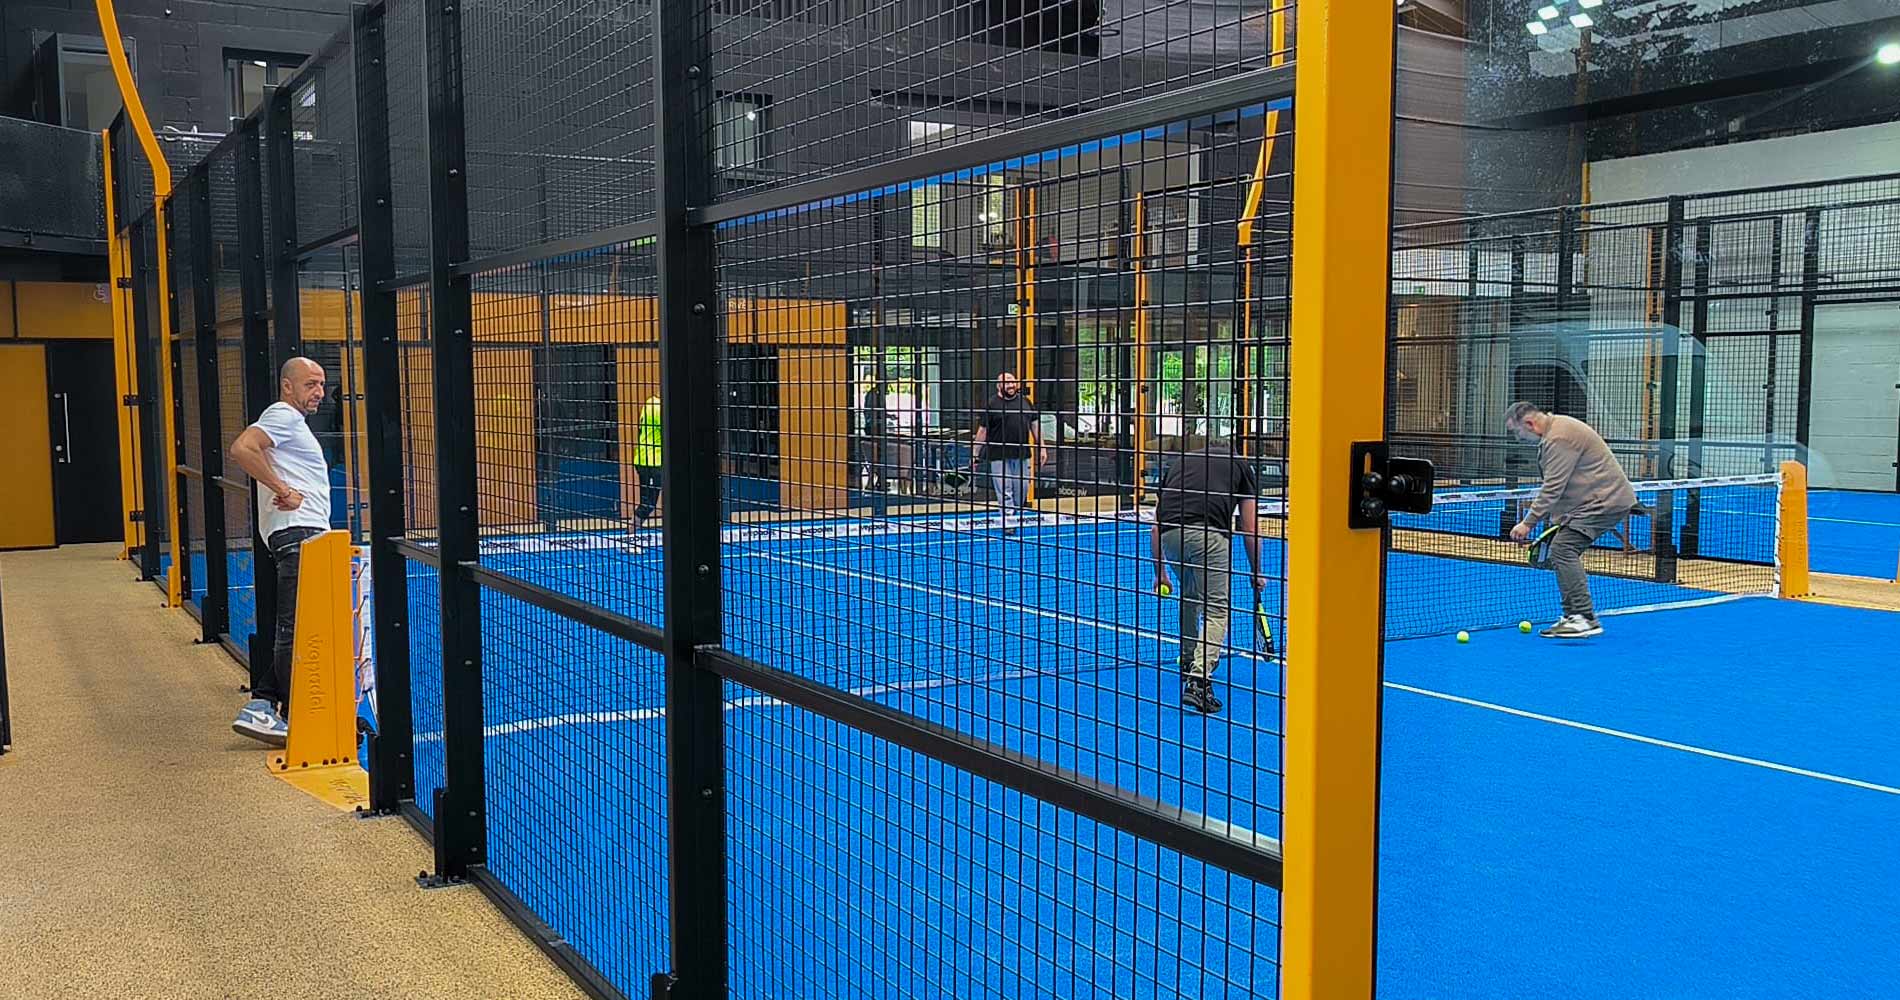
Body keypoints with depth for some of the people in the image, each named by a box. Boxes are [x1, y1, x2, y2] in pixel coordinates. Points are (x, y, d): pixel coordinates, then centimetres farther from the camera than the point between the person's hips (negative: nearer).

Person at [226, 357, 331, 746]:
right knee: (296, 629, -9)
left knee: (295, 630, 11)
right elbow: (242, 449, -21)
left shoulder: (295, 422, 28)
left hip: (308, 536, 11)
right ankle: (297, 718, -6)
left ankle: (261, 707, 12)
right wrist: (284, 491, -19)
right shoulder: (282, 415, -4)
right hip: (298, 532, -11)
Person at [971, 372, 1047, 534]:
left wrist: (1041, 447, 11)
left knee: (1021, 490, 11)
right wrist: (975, 454, -4)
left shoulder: (1025, 402, 11)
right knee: (1004, 492, -4)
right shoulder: (991, 404, -3)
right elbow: (982, 430, -2)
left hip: (1022, 455, 4)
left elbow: (1034, 425, 15)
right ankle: (1007, 524, -1)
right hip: (999, 457, -4)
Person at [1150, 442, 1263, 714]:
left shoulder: (1179, 462, 33)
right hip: (1209, 533, -4)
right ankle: (1198, 680, -13)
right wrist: (1256, 572, 30)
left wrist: (1160, 572, 37)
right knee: (1216, 608, 3)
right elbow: (1250, 529, 20)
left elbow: (1156, 527, 30)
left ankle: (1189, 662, 41)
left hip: (1170, 535, 4)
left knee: (1190, 596, 29)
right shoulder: (1240, 464, 26)